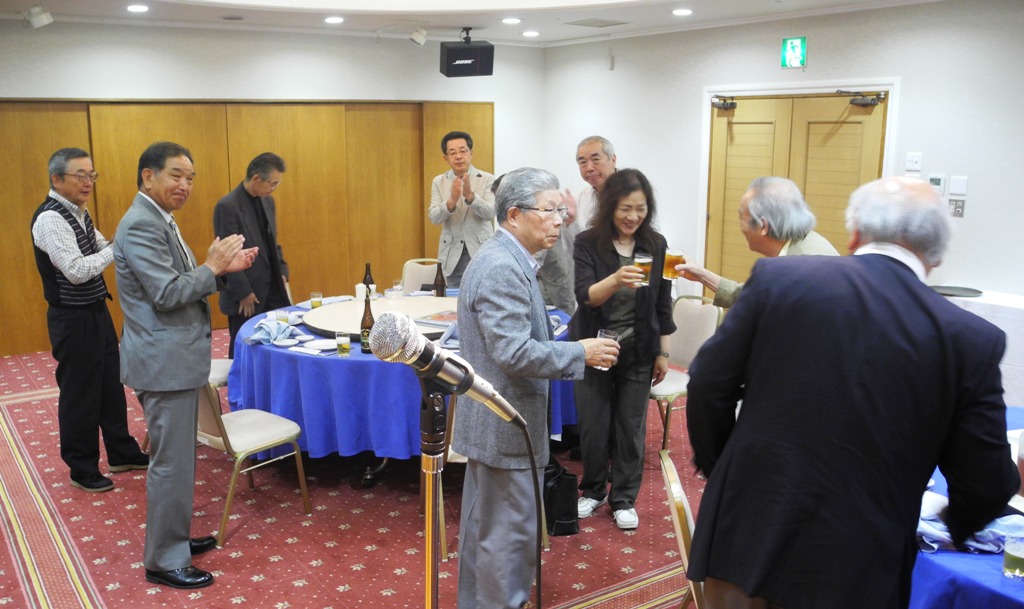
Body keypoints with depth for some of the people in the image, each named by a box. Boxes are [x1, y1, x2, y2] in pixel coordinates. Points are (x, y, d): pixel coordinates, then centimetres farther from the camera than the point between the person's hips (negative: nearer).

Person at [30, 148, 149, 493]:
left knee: (111, 385, 18)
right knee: (80, 394, 5)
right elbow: (76, 270, -27)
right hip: (74, 320, -9)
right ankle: (82, 469, 21)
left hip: (97, 312, 9)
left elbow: (99, 251, 15)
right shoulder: (50, 219, -20)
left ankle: (122, 453, 32)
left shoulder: (78, 213, 9)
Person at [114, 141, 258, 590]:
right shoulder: (140, 225, -18)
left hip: (174, 357, 11)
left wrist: (223, 267, 4)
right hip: (164, 361, -11)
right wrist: (212, 266, -13)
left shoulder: (158, 221, 14)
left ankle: (174, 538, 35)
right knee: (172, 463, -1)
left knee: (177, 458, 20)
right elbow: (168, 294, -24)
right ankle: (165, 561, 12)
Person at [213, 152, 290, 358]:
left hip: (272, 291, 7)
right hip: (245, 298, -7)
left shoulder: (268, 202, 9)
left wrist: (282, 272, 7)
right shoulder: (227, 206, -15)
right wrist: (243, 293, -15)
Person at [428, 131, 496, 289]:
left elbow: (490, 213, -14)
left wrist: (470, 196, -32)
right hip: (453, 254, 2)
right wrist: (452, 200, -25)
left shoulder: (487, 179, -2)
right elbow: (434, 218, -6)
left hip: (481, 252, -2)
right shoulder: (438, 182, 5)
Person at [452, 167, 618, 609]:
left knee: (484, 522, 21)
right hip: (505, 424, -11)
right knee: (511, 532, 2)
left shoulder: (505, 259, 10)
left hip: (492, 419, 11)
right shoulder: (503, 267, -22)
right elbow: (514, 352, -27)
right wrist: (581, 353, -19)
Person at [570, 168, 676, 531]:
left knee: (631, 427, 8)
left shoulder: (656, 245, -3)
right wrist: (615, 280, -42)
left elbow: (663, 304, 3)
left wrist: (663, 353, 4)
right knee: (593, 425, 8)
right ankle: (593, 490, 31)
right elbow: (585, 296, -22)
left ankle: (624, 498, 24)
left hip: (638, 351, 1)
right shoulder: (588, 243, -11)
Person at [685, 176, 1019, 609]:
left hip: (745, 540, 0)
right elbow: (986, 483, 0)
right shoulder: (972, 340, -6)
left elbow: (708, 386, -4)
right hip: (853, 573, 0)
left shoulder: (777, 277, -7)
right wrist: (957, 527, 22)